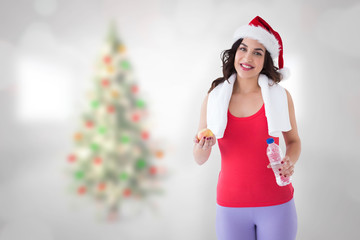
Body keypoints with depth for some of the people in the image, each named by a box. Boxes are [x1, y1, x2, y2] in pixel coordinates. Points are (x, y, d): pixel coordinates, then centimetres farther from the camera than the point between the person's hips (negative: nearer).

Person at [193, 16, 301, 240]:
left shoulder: (281, 96, -4)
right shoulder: (213, 98, -2)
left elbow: (293, 140, 10)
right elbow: (200, 159, 2)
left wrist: (290, 162, -11)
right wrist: (203, 147, -20)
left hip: (276, 203, 0)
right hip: (231, 205, 1)